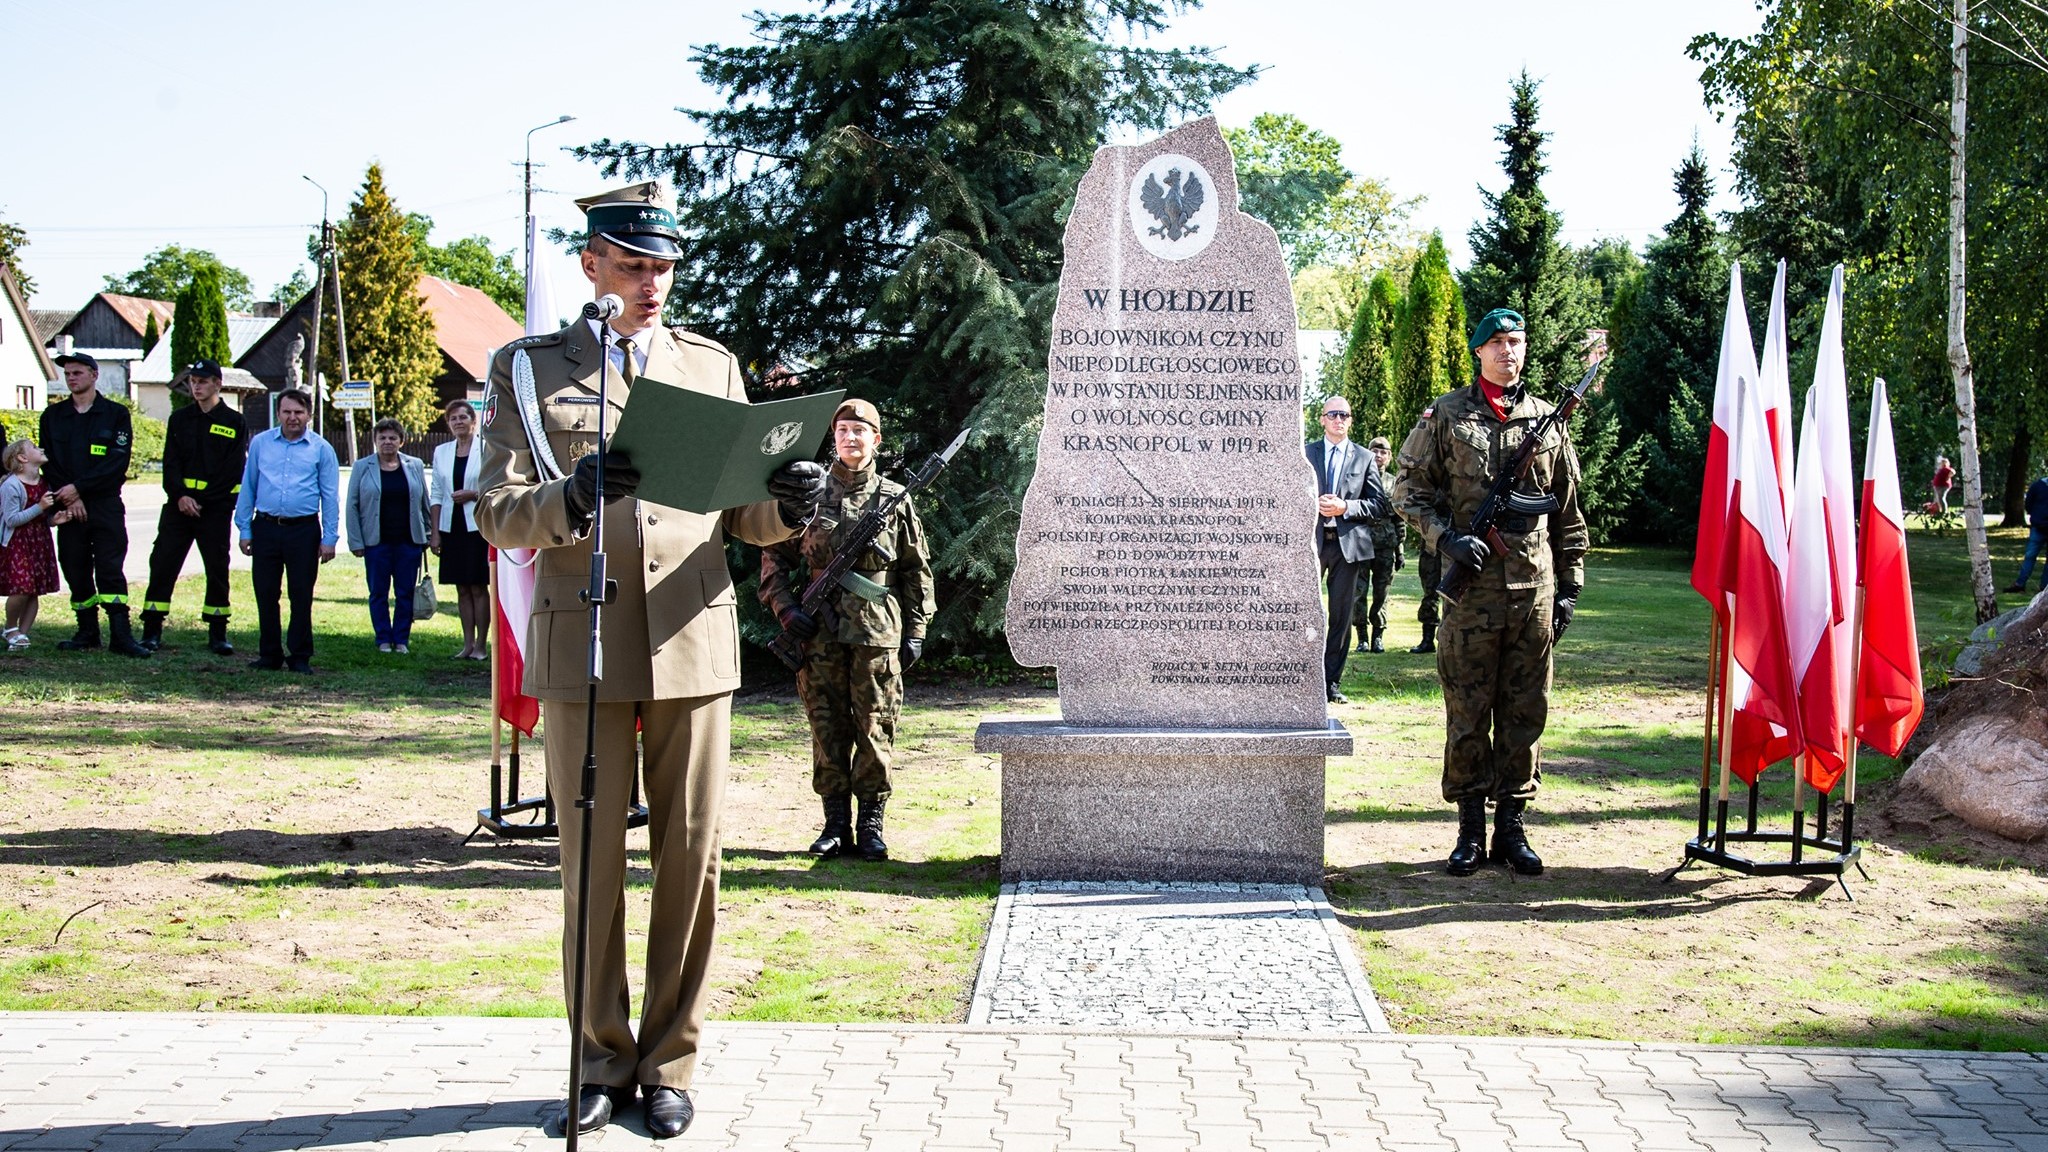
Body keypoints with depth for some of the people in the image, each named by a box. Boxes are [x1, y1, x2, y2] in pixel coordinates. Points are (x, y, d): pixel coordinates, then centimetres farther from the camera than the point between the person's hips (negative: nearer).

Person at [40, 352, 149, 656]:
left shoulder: (116, 414, 3)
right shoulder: (52, 416, 11)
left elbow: (118, 462, -7)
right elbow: (49, 463, 6)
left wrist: (78, 488, -13)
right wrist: (68, 499, -7)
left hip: (106, 506, -3)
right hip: (69, 506, 3)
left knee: (110, 570, -8)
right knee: (76, 571, 4)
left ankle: (120, 634, -10)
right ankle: (87, 632, 14)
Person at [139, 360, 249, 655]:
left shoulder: (235, 423, 2)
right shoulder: (179, 419, 13)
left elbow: (235, 470, -4)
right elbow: (170, 462, 6)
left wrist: (199, 500, -10)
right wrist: (180, 496, -11)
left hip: (216, 509, -2)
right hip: (178, 506, 3)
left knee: (218, 569, 2)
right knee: (162, 564, -3)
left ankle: (217, 633, 11)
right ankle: (152, 632, 1)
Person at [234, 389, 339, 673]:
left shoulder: (320, 449, 4)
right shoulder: (260, 443, 8)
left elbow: (330, 497, 4)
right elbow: (247, 488, 11)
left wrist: (329, 538, -1)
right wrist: (244, 529, 6)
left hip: (304, 530, -2)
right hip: (266, 527, 2)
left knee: (302, 596, 2)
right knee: (265, 594, 5)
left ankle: (300, 656, 11)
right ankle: (269, 655, 15)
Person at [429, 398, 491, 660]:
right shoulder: (441, 452, 11)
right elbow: (436, 494, 11)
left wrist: (473, 494, -15)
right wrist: (434, 532, 6)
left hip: (478, 526, -4)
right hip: (452, 527, 4)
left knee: (479, 587, -3)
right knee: (462, 589, 7)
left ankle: (480, 646, 1)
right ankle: (468, 644, 11)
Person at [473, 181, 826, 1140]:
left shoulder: (713, 365, 14)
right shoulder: (528, 368, 7)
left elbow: (739, 514, 13)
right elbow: (497, 514, -2)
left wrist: (785, 506, -11)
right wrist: (568, 498, -23)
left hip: (693, 638, 2)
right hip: (582, 641, -1)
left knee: (690, 857, 4)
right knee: (591, 860, 4)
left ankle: (669, 1062, 16)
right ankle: (603, 1061, 18)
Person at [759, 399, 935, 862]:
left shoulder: (895, 499, 8)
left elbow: (917, 570, 12)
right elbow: (774, 556, 11)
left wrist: (915, 631, 7)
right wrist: (785, 607, -2)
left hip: (877, 632, -1)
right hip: (819, 632, 1)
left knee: (875, 728, 0)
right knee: (827, 728, 4)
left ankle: (871, 824, 9)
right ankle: (835, 823, 12)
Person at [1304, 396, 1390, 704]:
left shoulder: (1364, 458, 9)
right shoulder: (1304, 453, 9)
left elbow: (1379, 504, 4)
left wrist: (1345, 507, -10)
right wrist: (1313, 505, -11)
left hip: (1348, 543, 1)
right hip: (1310, 540, -1)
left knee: (1341, 616, 5)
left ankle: (1331, 682, 12)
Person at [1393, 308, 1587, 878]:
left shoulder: (1547, 420, 12)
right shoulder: (1446, 415, 4)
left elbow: (1568, 514, 16)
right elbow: (1409, 488, 3)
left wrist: (1569, 586, 12)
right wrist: (1447, 537, -12)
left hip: (1535, 589, 3)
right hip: (1472, 587, -3)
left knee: (1525, 712, 6)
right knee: (1467, 713, 2)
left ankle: (1511, 827, 15)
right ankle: (1470, 830, 10)